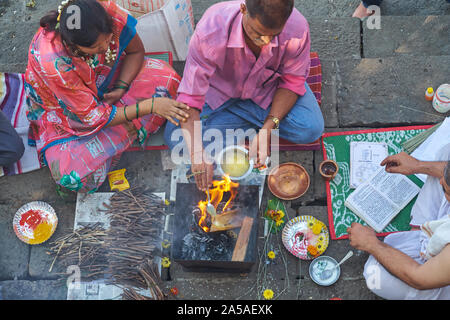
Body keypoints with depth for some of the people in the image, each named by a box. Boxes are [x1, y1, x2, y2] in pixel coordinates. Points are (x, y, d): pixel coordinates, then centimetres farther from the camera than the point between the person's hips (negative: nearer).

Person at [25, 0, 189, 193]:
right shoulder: (54, 63, -39)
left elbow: (136, 51, -6)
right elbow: (94, 118, -30)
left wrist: (121, 88, -21)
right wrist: (150, 106, -35)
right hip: (62, 108, -5)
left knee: (165, 77, -17)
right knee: (73, 176, -31)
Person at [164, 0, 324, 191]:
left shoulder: (297, 29, -32)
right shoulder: (210, 30, -37)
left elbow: (293, 81, -16)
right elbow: (190, 96, -34)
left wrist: (268, 128, -29)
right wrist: (197, 152, -45)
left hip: (270, 89, 1)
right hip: (221, 91, 0)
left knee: (311, 128, -24)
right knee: (176, 138, -19)